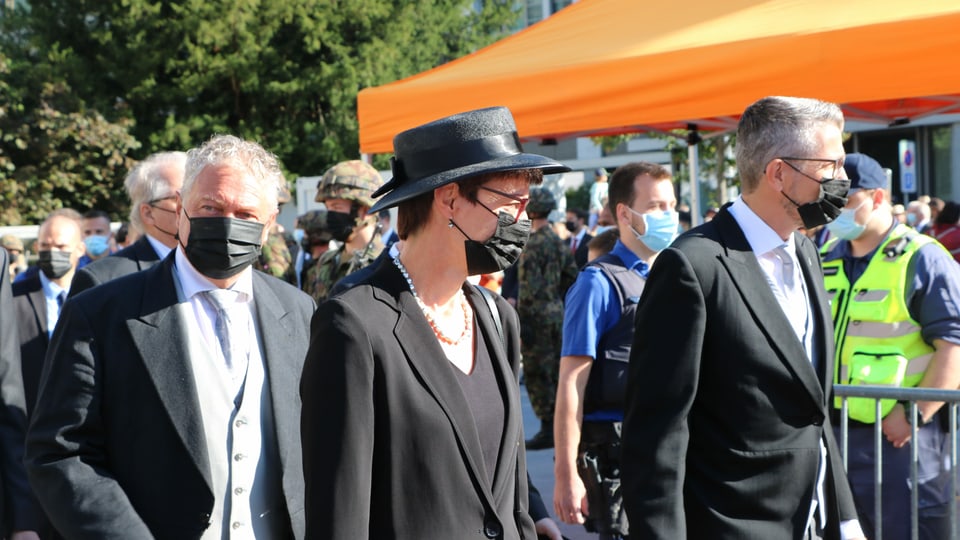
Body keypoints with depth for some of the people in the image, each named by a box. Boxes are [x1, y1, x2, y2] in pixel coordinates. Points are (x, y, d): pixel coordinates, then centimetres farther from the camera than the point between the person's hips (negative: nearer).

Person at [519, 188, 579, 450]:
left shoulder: (534, 244, -15)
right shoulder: (558, 241, 10)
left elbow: (530, 288, -19)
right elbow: (571, 274, 14)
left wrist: (520, 324, -16)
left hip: (538, 317, -8)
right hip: (557, 314, 8)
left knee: (536, 374, -2)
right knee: (556, 371, 14)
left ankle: (548, 428, -2)